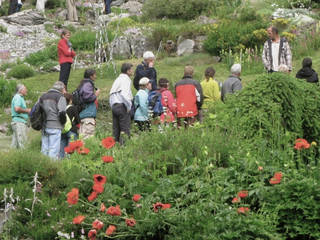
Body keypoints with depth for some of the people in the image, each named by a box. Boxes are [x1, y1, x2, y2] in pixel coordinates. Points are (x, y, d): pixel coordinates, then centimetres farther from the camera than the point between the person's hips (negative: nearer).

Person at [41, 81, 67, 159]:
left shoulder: (43, 97, 19)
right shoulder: (60, 97, -2)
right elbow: (62, 113, -11)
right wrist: (63, 123, 4)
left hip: (44, 126, 6)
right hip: (55, 127, -6)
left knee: (44, 149, 9)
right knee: (54, 151, -7)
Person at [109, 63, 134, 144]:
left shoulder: (117, 79, 19)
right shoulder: (126, 79, -6)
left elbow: (111, 94, 16)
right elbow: (124, 94, -20)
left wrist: (112, 107, 16)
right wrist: (129, 106, -13)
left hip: (114, 106, 8)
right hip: (122, 106, -8)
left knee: (116, 129, 8)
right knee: (125, 128, -7)